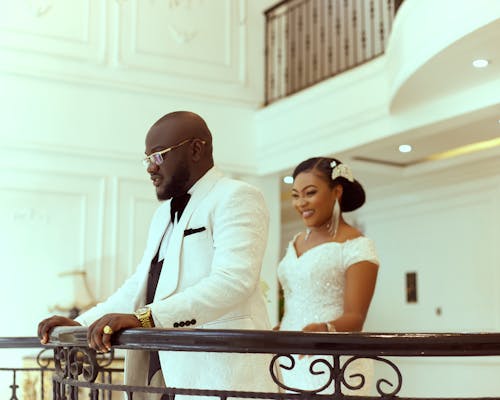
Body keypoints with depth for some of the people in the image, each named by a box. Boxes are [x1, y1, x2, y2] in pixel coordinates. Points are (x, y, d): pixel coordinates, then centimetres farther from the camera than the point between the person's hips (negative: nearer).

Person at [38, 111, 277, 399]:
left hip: (221, 374, -8)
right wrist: (81, 324, 10)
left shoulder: (236, 197, -6)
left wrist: (144, 318, -29)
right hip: (163, 372, 8)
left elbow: (232, 281, -21)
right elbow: (140, 285, 23)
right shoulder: (164, 214, 24)